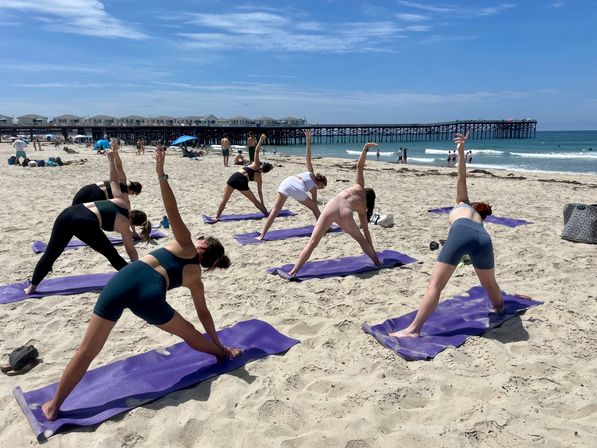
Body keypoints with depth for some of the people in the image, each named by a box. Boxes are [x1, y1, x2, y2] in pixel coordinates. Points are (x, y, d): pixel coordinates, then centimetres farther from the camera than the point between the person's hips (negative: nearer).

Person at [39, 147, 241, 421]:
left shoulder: (186, 245, 26)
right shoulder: (196, 277, 26)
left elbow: (172, 210, 11)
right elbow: (204, 314, 30)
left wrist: (161, 175, 5)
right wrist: (220, 346, 41)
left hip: (126, 278, 0)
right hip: (151, 295, 0)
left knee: (87, 350, 8)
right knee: (188, 332, 27)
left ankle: (53, 407, 17)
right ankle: (223, 355, 46)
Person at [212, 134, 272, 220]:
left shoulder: (256, 165, 16)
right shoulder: (259, 178, 16)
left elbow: (256, 151, 4)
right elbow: (259, 192, 20)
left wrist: (261, 140, 9)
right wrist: (262, 203, 29)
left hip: (234, 177, 0)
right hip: (243, 183, 0)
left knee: (224, 199, 12)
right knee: (254, 200, 20)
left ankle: (217, 216, 9)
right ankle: (267, 213, 30)